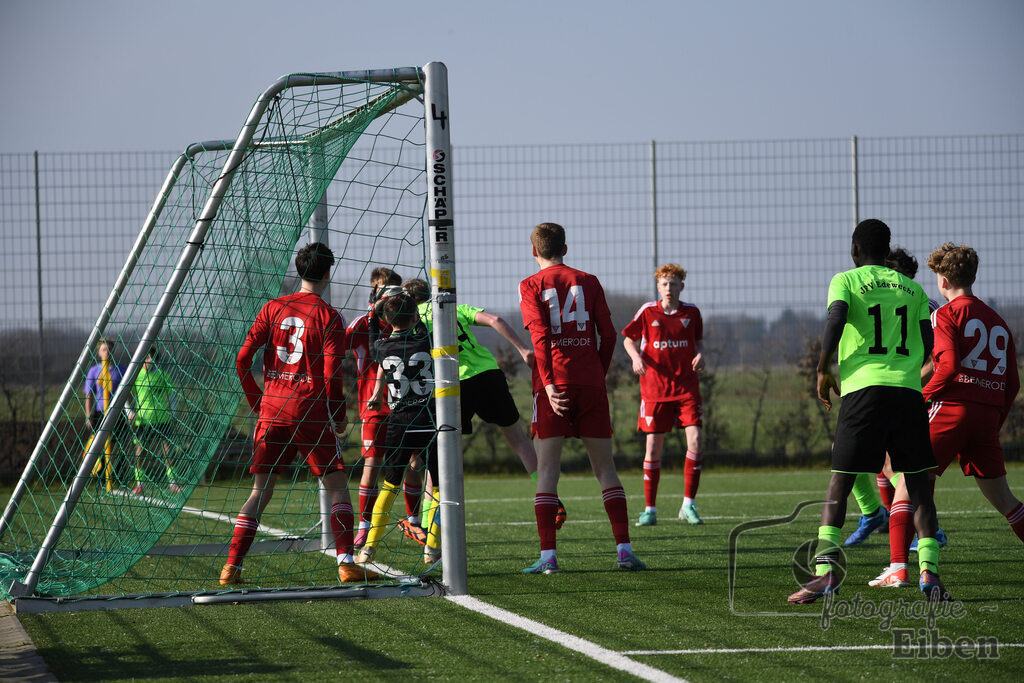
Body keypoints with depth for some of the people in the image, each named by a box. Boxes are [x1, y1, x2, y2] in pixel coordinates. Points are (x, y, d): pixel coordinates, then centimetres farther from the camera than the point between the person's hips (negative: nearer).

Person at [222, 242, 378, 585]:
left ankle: (232, 566, 0)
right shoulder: (329, 316, -4)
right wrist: (339, 416, 4)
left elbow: (243, 359, 2)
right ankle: (346, 563, -7)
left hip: (272, 411, 4)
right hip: (311, 413, -4)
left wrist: (256, 401, 14)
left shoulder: (273, 308, 7)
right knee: (337, 486, 4)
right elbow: (331, 374, -10)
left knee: (260, 491, 8)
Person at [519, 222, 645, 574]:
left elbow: (539, 336, -10)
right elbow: (608, 334, 5)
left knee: (547, 467, -1)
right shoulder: (588, 281, 10)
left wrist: (549, 383, -15)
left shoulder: (531, 286, 2)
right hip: (590, 383, 2)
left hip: (554, 385, -2)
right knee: (604, 465, 6)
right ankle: (624, 548, -1)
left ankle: (548, 555, -8)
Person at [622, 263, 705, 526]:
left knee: (695, 440, -13)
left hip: (686, 385, 1)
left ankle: (688, 505, -4)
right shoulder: (647, 312, -2)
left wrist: (700, 354, -4)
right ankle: (650, 509, 9)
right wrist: (636, 357, -11)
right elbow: (628, 339, 9)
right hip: (655, 386, -1)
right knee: (653, 445, -1)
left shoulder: (691, 312, 2)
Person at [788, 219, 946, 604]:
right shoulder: (912, 288, 19)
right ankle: (929, 570, -5)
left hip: (864, 388, -3)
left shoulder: (846, 281, 7)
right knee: (917, 484, 8)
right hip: (909, 390, 3)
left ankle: (826, 570, -12)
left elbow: (836, 317, -11)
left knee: (839, 484, 0)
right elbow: (927, 345, 12)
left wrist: (823, 370, -2)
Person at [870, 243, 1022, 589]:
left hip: (951, 407, -6)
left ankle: (898, 569, -9)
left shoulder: (947, 314, -1)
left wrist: (924, 394, -2)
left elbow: (948, 365, -16)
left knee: (909, 483, 1)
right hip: (988, 415, 6)